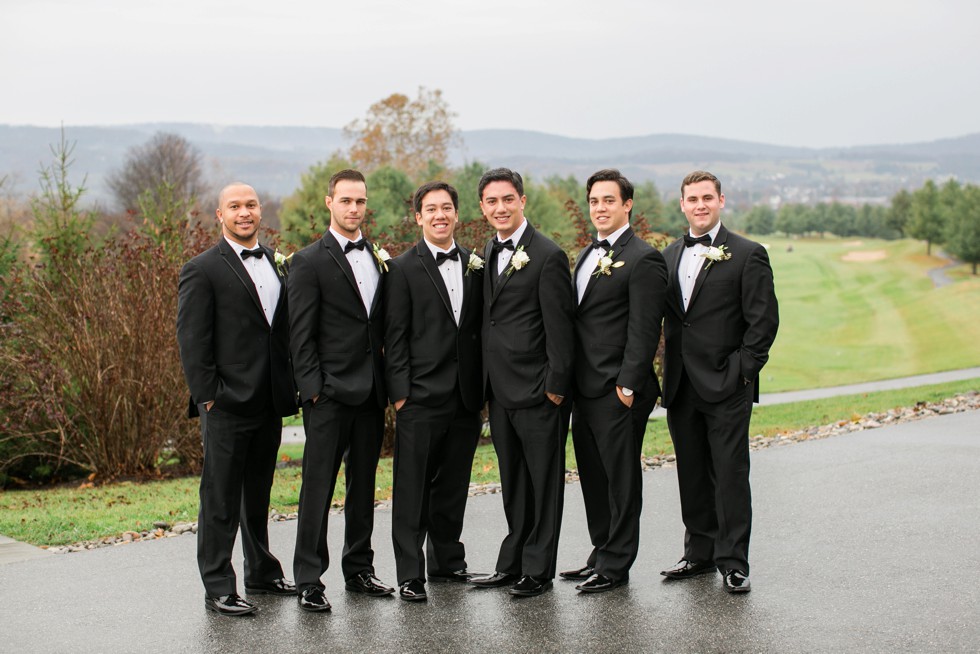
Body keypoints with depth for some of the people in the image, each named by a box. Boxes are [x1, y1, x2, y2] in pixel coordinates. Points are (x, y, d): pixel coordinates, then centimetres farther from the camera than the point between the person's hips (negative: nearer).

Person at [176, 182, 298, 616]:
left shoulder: (274, 262, 12)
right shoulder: (203, 270, -6)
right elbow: (192, 340, -9)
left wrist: (289, 386, 8)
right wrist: (208, 396, -13)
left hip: (269, 403, 6)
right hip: (227, 403, -6)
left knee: (258, 494, 19)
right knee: (220, 499, 0)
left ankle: (262, 573, 31)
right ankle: (218, 589, 7)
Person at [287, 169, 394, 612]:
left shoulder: (378, 259, 13)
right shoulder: (309, 261, -4)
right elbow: (301, 335, -8)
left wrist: (389, 382, 8)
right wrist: (312, 388, -14)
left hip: (371, 392, 6)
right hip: (329, 393, -6)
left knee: (364, 483, 13)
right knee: (318, 487, -3)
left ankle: (358, 568, 24)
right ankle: (309, 581, 3)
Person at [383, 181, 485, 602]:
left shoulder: (474, 265, 11)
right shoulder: (404, 268, -2)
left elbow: (480, 327, 13)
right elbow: (395, 335, -5)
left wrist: (483, 387, 8)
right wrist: (399, 392, -10)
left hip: (465, 396, 5)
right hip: (421, 397, -4)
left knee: (453, 485, 14)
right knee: (412, 488, -1)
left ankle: (447, 562, 26)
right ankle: (410, 574, 4)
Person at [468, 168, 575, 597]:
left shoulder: (547, 256, -12)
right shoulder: (487, 255, 12)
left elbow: (560, 328, -13)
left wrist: (556, 385, -15)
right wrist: (486, 380, 12)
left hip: (537, 390, -8)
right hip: (499, 391, 8)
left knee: (543, 481, 3)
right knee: (512, 482, 16)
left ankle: (538, 570, 11)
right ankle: (512, 564, 25)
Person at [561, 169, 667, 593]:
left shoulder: (643, 259, -10)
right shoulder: (588, 256, 17)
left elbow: (644, 331, -15)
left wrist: (628, 385, -18)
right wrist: (569, 381, 14)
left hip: (618, 392, -8)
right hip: (585, 390, 8)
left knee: (621, 478, 1)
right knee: (593, 477, 14)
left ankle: (616, 566, 9)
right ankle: (602, 554, 25)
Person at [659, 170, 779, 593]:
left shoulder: (747, 255, -4)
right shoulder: (670, 255, 13)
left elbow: (764, 320, -7)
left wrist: (743, 369, -12)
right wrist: (669, 371, 7)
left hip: (726, 386, -5)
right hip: (681, 386, 5)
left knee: (730, 475, -2)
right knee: (692, 474, 12)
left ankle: (733, 562, 6)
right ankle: (700, 553, 23)